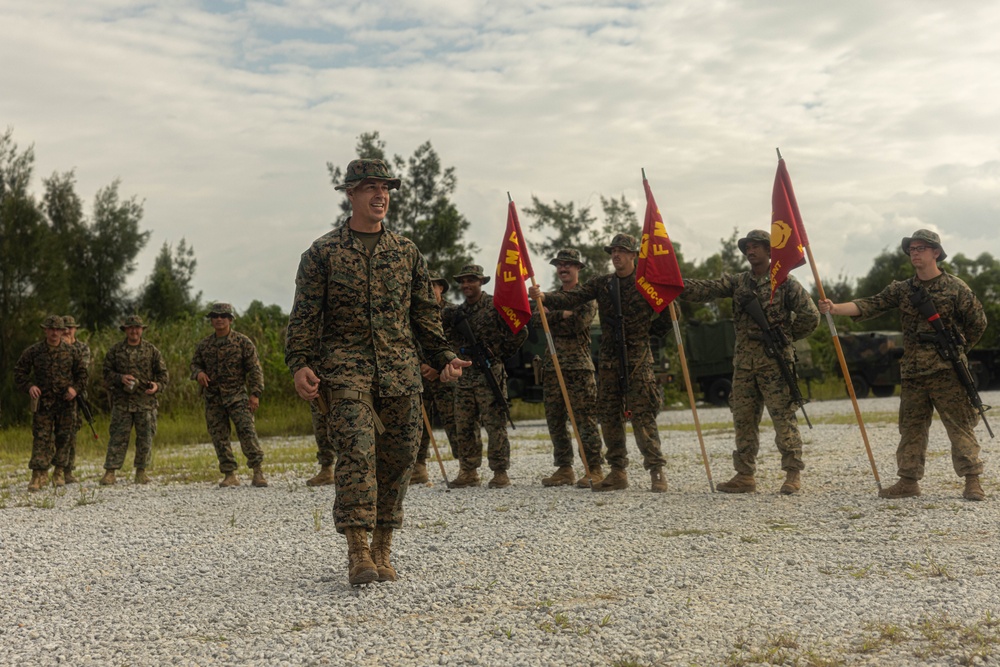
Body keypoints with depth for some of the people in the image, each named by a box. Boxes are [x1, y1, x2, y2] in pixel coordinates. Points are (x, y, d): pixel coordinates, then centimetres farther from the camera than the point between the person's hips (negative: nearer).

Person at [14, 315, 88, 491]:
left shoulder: (70, 352, 5)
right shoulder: (33, 351, 1)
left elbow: (82, 373, 13)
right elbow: (19, 372, 6)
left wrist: (75, 388, -3)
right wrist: (29, 386, -11)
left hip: (65, 403, 2)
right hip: (43, 403, -2)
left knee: (63, 438, 6)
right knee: (41, 438, -5)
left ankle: (59, 472, 17)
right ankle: (38, 474, -4)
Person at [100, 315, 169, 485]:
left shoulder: (151, 350, 6)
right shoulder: (115, 350, 6)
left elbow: (163, 373, 7)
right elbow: (107, 372, 7)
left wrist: (158, 385, -12)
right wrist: (120, 378, -12)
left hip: (146, 401, 1)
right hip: (122, 401, -1)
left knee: (145, 438, 4)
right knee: (118, 437, -2)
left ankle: (141, 471, 14)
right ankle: (110, 471, 0)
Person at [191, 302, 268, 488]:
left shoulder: (242, 342, -1)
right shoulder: (204, 344, 9)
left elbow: (255, 369, -3)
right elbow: (195, 363, 20)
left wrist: (255, 394, -11)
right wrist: (198, 373, -5)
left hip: (237, 395, -4)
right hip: (213, 398, 4)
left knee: (247, 430, -15)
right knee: (219, 436, 3)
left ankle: (258, 471, -10)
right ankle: (230, 475, 11)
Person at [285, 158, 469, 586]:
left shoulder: (406, 251, 15)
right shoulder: (323, 252, 5)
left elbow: (424, 312, 17)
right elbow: (304, 314, 2)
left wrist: (443, 356, 8)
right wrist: (300, 363, -11)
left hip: (401, 372, 4)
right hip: (345, 368, -3)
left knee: (398, 458, 3)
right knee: (356, 451, -16)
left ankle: (382, 550, 16)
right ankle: (358, 554, -13)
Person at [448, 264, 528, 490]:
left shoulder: (496, 306, -4)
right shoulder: (457, 312, 15)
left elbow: (520, 331, -6)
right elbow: (453, 342, 27)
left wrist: (501, 353, -3)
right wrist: (461, 355, 12)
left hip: (490, 374, -6)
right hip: (464, 375, 6)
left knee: (495, 425, -5)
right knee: (464, 426, 7)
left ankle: (500, 473, 1)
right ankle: (468, 472, 16)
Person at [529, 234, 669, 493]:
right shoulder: (601, 284, 9)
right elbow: (571, 298, -4)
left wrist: (648, 330, 1)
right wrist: (543, 296, -19)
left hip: (637, 359, -4)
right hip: (608, 359, 5)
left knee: (642, 415, -8)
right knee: (609, 416, 6)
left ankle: (656, 471, -2)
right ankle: (618, 473, 14)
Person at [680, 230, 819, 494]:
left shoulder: (785, 282, 0)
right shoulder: (737, 282, 12)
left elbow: (810, 316, -1)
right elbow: (704, 289, 0)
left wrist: (784, 336, 3)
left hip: (775, 359, -5)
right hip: (744, 360, 5)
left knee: (783, 416, -5)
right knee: (743, 418, 6)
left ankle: (793, 474, 2)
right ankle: (745, 475, 13)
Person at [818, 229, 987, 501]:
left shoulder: (955, 287, -2)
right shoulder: (901, 289, 8)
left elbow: (978, 322, 5)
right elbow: (870, 305, -4)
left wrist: (956, 349, 7)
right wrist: (835, 308, -18)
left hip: (947, 370, -4)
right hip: (912, 372, 4)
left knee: (960, 426, -2)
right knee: (911, 428, 8)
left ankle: (972, 480, 4)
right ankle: (909, 481, 14)